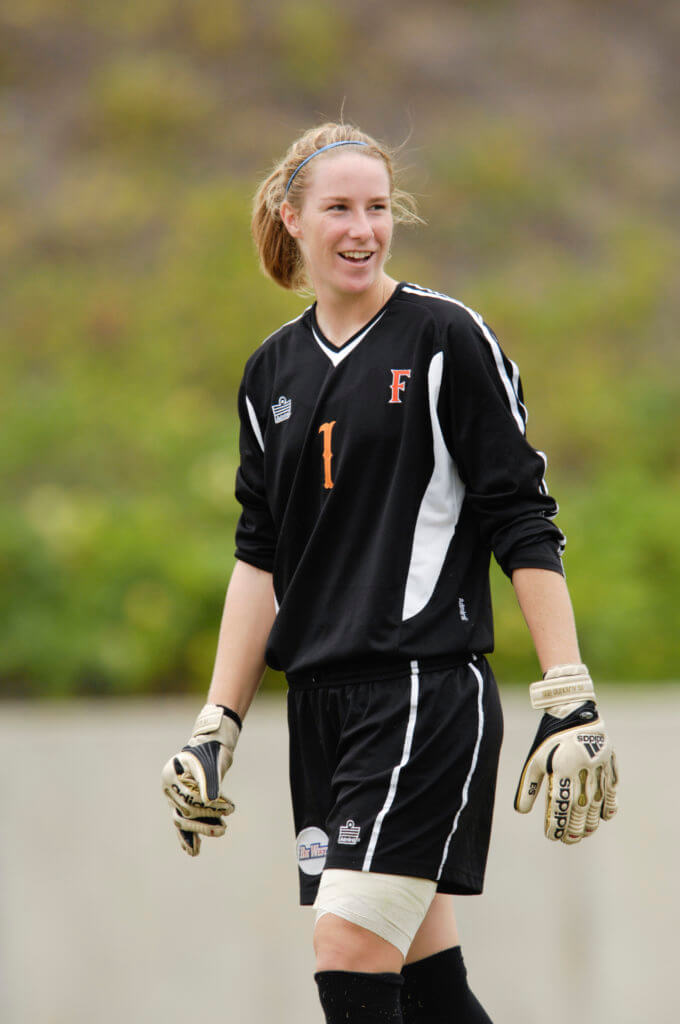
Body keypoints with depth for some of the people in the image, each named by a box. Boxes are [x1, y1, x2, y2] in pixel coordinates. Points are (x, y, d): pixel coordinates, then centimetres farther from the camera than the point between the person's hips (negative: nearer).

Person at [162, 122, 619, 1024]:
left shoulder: (446, 340, -4)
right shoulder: (273, 372, 13)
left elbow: (523, 527, -6)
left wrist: (570, 703, -11)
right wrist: (218, 726, 12)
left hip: (429, 687, -6)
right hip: (321, 703, 6)